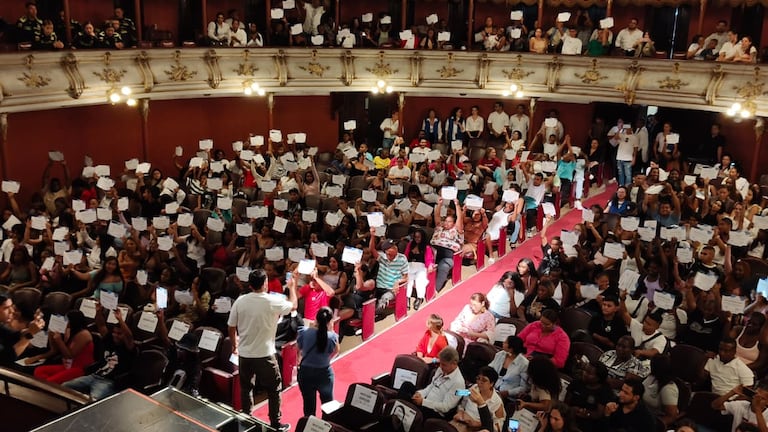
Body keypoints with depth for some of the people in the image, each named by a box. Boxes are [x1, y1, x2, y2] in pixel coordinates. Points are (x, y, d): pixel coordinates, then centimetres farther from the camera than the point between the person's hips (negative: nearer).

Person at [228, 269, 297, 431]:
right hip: (265, 355, -4)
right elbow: (293, 305, 4)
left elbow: (231, 327, 3)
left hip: (244, 354, 4)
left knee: (245, 388, 21)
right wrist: (292, 287, 21)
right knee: (274, 389, 12)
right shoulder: (273, 301, -15)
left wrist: (234, 345, 21)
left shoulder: (240, 301, -5)